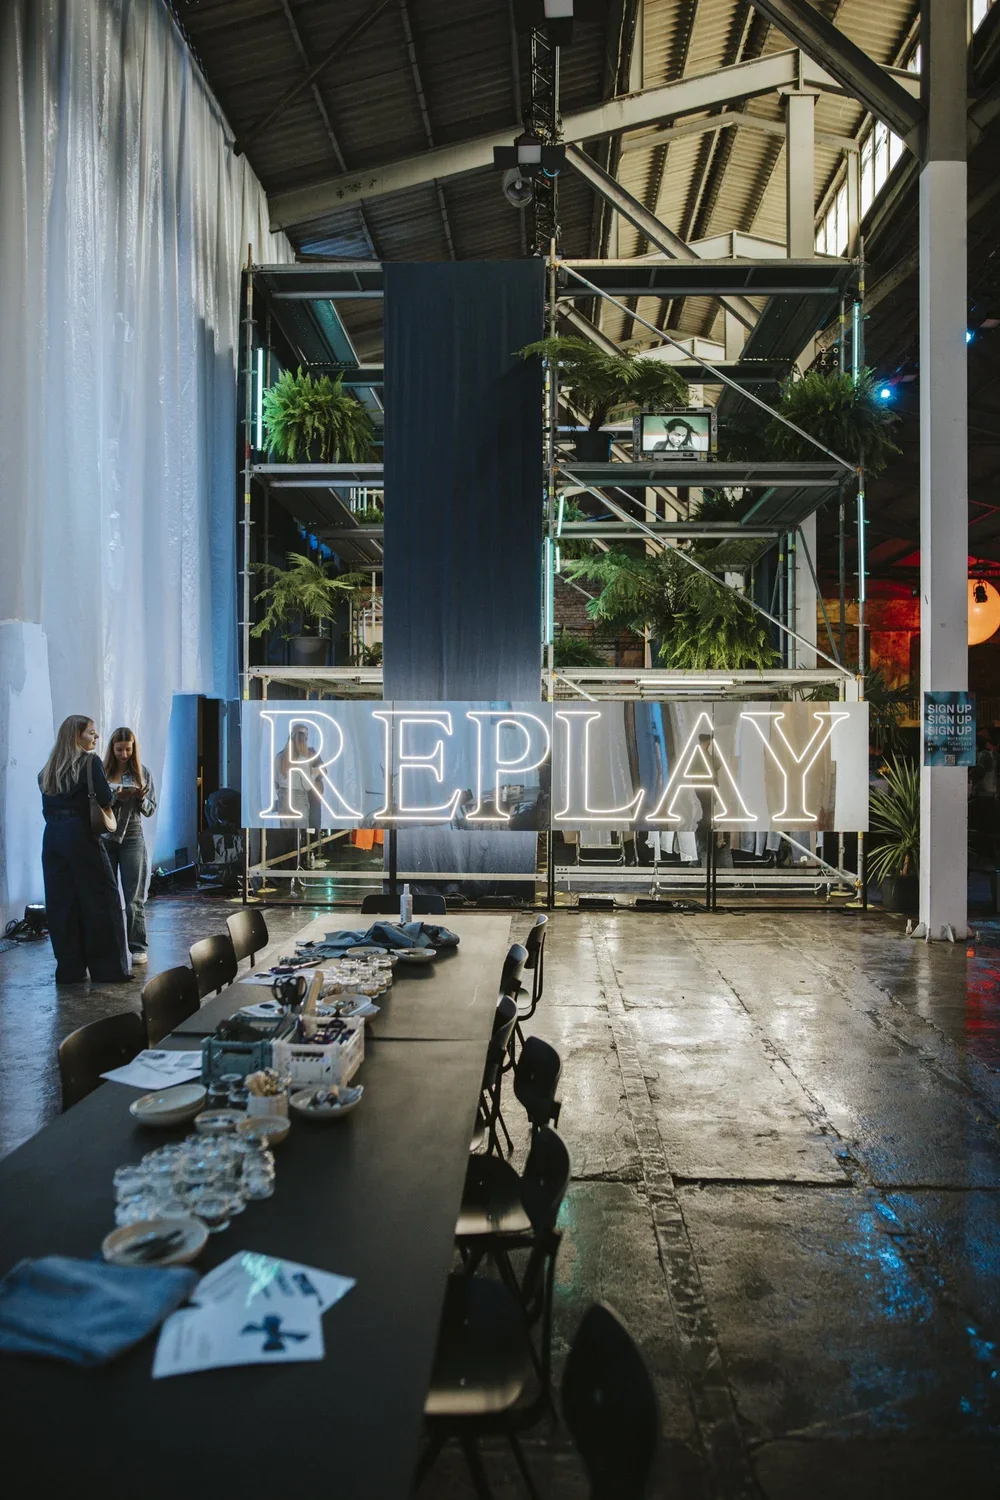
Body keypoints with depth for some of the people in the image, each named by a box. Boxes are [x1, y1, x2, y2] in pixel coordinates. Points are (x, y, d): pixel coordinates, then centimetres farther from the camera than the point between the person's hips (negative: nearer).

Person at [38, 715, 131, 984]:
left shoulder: (49, 769, 15)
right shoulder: (90, 761, -3)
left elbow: (47, 807, 11)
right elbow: (106, 799, -10)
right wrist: (114, 793, 9)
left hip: (52, 836, 6)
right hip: (80, 834, -6)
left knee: (61, 903, 7)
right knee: (100, 901, 0)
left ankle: (69, 969, 11)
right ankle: (108, 969, 1)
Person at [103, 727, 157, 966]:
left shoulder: (142, 772, 4)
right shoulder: (101, 771, -1)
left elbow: (151, 810, 7)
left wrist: (141, 798, -14)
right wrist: (116, 797, -20)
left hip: (132, 838, 0)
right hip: (104, 838, 0)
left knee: (135, 898, 1)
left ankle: (137, 948, 5)